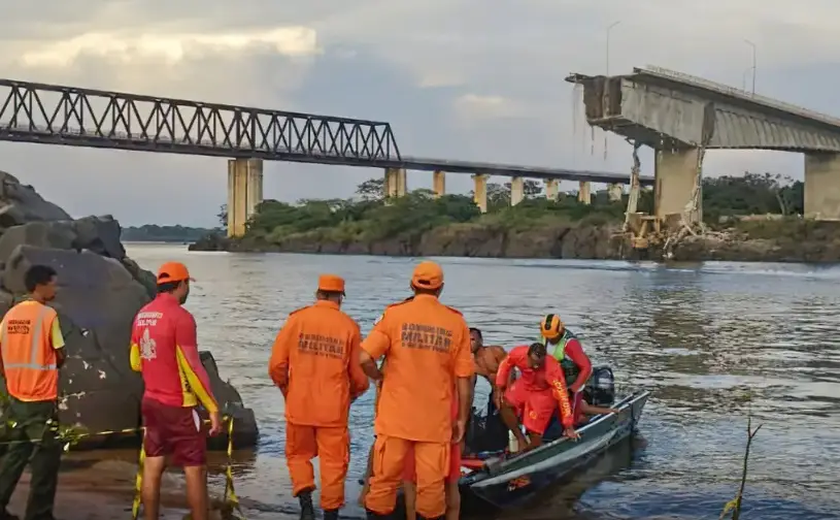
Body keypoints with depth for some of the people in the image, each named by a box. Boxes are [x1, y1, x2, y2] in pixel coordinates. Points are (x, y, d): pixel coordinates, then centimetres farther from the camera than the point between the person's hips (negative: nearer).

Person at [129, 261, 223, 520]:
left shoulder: (142, 315, 6)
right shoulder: (180, 316, -17)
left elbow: (136, 363, 15)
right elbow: (192, 368, -19)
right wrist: (213, 407, -15)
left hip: (151, 402, 8)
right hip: (179, 406, -7)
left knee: (152, 466, 11)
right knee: (195, 469, 0)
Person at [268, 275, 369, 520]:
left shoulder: (296, 319, -3)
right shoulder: (349, 326, -4)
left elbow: (276, 364, -3)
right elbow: (359, 375, -1)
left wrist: (286, 389, 15)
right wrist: (352, 394, 20)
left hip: (299, 405, 1)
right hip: (334, 408, -1)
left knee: (299, 455, 18)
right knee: (333, 462, 10)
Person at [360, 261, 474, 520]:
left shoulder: (394, 314, -5)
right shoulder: (456, 322, -1)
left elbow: (364, 358, -13)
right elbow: (464, 377, -1)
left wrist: (380, 377, 7)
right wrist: (462, 418, 8)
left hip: (396, 414, 0)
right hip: (436, 418, 0)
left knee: (386, 478, 10)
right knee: (431, 482, 7)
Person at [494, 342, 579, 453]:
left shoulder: (553, 369, -39)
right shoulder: (518, 354, -29)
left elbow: (562, 396, -33)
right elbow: (505, 365, -5)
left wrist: (568, 426, -29)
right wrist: (500, 388, -7)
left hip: (544, 393, -4)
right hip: (525, 384, 4)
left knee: (534, 431, -6)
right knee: (504, 403, -18)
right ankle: (521, 440, -4)